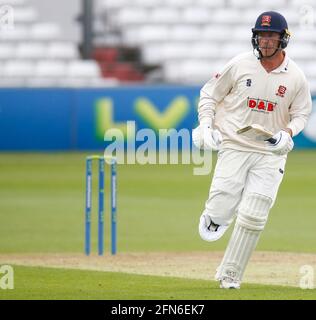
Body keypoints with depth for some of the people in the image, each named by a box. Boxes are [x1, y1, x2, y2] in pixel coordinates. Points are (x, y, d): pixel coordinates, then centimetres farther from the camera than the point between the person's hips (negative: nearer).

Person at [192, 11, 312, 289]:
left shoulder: (296, 77, -2)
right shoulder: (240, 65, -5)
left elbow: (301, 114, 10)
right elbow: (209, 94, 6)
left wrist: (288, 131, -11)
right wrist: (206, 125, -8)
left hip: (271, 153, 1)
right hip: (234, 148, 0)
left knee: (253, 218, -7)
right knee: (220, 214, -13)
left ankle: (230, 275, 6)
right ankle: (214, 213, 26)